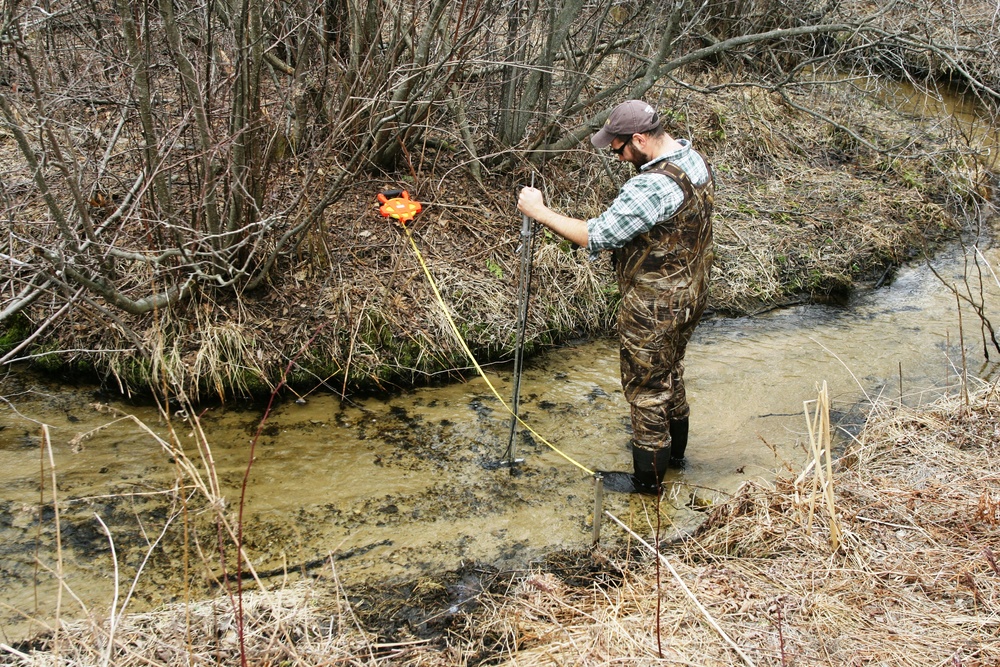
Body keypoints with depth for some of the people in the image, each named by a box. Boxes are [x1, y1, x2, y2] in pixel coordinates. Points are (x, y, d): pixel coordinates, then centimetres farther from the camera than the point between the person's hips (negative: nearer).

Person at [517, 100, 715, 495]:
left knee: (646, 389, 8)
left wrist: (539, 211, -19)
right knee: (670, 374, 27)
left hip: (654, 309, -10)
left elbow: (595, 236, -29)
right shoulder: (694, 160, -1)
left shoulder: (653, 187, -32)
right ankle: (673, 451, 47)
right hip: (690, 294, 10)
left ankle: (647, 479, 24)